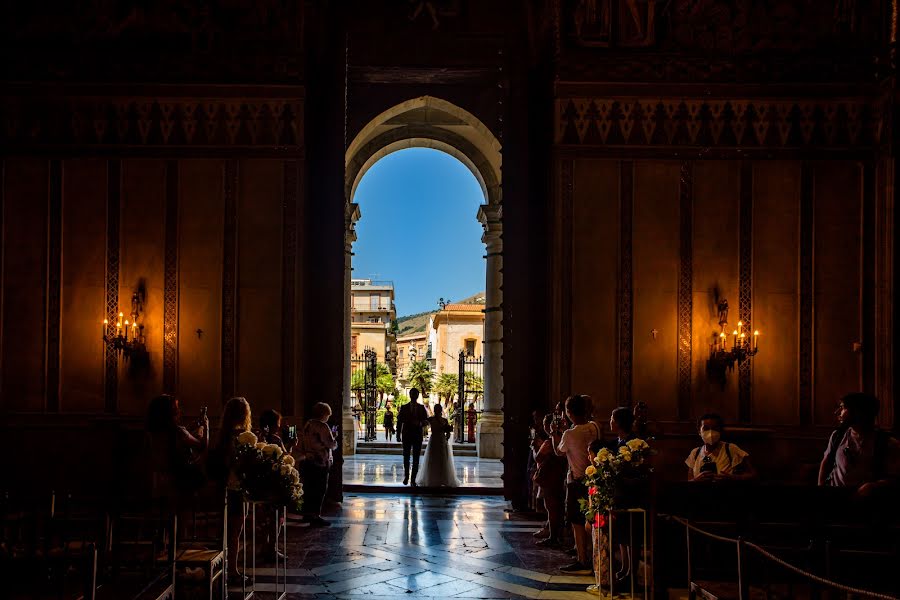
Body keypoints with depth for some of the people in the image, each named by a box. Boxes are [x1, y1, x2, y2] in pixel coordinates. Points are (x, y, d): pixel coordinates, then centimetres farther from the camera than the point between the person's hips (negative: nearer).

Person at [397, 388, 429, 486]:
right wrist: (398, 435, -1)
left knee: (416, 458, -1)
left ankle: (413, 479, 3)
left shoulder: (422, 408, 6)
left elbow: (426, 421, 5)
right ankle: (406, 476, 22)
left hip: (418, 435, 0)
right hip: (406, 435, 0)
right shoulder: (404, 407, 4)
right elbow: (399, 421, 4)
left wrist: (420, 423, -17)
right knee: (406, 457, 5)